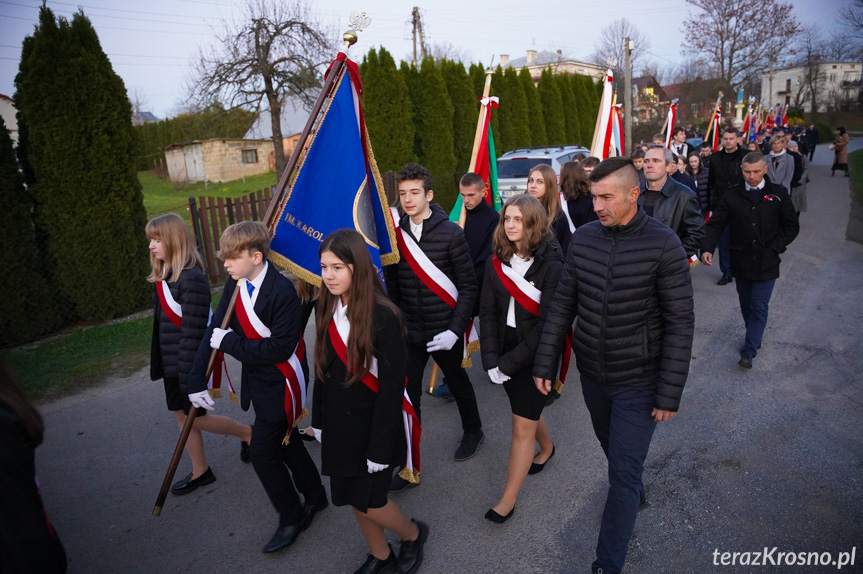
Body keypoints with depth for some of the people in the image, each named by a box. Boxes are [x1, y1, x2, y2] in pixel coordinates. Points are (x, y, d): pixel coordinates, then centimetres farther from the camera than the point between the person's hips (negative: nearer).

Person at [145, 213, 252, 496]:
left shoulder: (191, 279, -23)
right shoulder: (161, 276, 5)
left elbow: (193, 332, -23)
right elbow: (161, 325, 12)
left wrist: (189, 377, -21)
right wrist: (158, 363, 16)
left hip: (191, 362, -9)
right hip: (171, 363, 9)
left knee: (195, 417, 4)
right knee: (182, 415, 15)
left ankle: (247, 433, 27)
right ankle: (200, 472, 31)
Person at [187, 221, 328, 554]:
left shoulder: (282, 292, -26)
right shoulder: (235, 284, -3)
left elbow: (280, 349, -28)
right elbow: (214, 331, -4)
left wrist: (229, 342, -21)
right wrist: (197, 380, -9)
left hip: (282, 385, -8)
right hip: (258, 381, 8)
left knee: (262, 451, 0)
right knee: (284, 441, 20)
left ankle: (291, 517, 23)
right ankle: (314, 496, 42)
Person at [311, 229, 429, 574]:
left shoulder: (384, 316, -22)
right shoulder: (327, 309, -2)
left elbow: (392, 386, -20)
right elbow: (323, 371, 7)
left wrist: (380, 446, -18)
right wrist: (319, 421, 10)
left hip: (371, 425, -6)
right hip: (338, 424, 6)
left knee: (368, 502, 4)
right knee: (351, 497, 17)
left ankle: (413, 534, 35)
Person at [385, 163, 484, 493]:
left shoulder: (450, 233, -12)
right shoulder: (395, 234, -2)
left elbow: (468, 286, -10)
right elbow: (391, 286, 6)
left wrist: (454, 330, -17)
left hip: (444, 332, -2)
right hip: (409, 332, 3)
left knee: (458, 384, 19)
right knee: (407, 397, 2)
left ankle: (472, 431, 47)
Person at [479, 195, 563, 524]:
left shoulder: (551, 265, -17)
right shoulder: (498, 262, -1)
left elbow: (548, 323, -19)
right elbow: (488, 312, -3)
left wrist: (510, 362, -19)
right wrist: (491, 358, -14)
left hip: (536, 356, -5)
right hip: (505, 354, 5)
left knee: (523, 425, 1)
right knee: (525, 409, 23)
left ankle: (508, 500, 16)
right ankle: (546, 447, 54)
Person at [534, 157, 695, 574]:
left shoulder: (663, 245, -17)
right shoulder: (583, 239, -4)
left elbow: (680, 323, -14)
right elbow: (562, 305, 1)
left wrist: (669, 393, -14)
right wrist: (545, 363, 0)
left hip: (638, 381, -4)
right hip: (592, 373, 5)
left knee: (624, 473, 2)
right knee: (610, 445, 25)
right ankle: (636, 493, 56)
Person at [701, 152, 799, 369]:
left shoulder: (778, 194, -2)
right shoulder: (732, 195, -1)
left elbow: (791, 226, 4)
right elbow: (716, 224, -4)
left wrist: (774, 248, -9)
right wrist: (707, 248, -20)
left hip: (766, 263, -2)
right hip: (741, 262, 2)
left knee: (759, 307, -2)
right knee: (746, 304, 15)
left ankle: (749, 351, 1)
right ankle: (755, 338, 36)